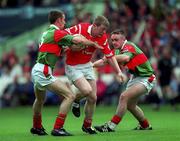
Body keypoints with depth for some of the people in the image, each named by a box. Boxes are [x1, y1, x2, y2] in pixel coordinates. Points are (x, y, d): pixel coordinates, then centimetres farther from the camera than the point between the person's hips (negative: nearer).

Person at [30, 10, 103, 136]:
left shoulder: (47, 33, 16)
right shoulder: (57, 33, -12)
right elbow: (79, 40, -21)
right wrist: (94, 44, -6)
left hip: (36, 70, 10)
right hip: (44, 72, -10)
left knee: (40, 100, 32)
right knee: (69, 96, -11)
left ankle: (37, 127, 50)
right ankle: (57, 128, -14)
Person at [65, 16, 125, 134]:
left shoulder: (102, 37, -7)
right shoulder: (80, 28, -23)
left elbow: (110, 56, 1)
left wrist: (118, 72, -5)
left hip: (87, 66, 5)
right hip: (73, 66, -5)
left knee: (93, 98, 3)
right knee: (87, 90, -26)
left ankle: (87, 125, 22)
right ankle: (75, 101, 9)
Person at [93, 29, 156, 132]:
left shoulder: (129, 46, -22)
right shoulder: (118, 50, 3)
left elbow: (126, 58, -46)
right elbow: (104, 61, 1)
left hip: (146, 78, -10)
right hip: (135, 77, 10)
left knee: (124, 97, -23)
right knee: (130, 105, 17)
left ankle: (111, 126, -21)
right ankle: (146, 126, 38)